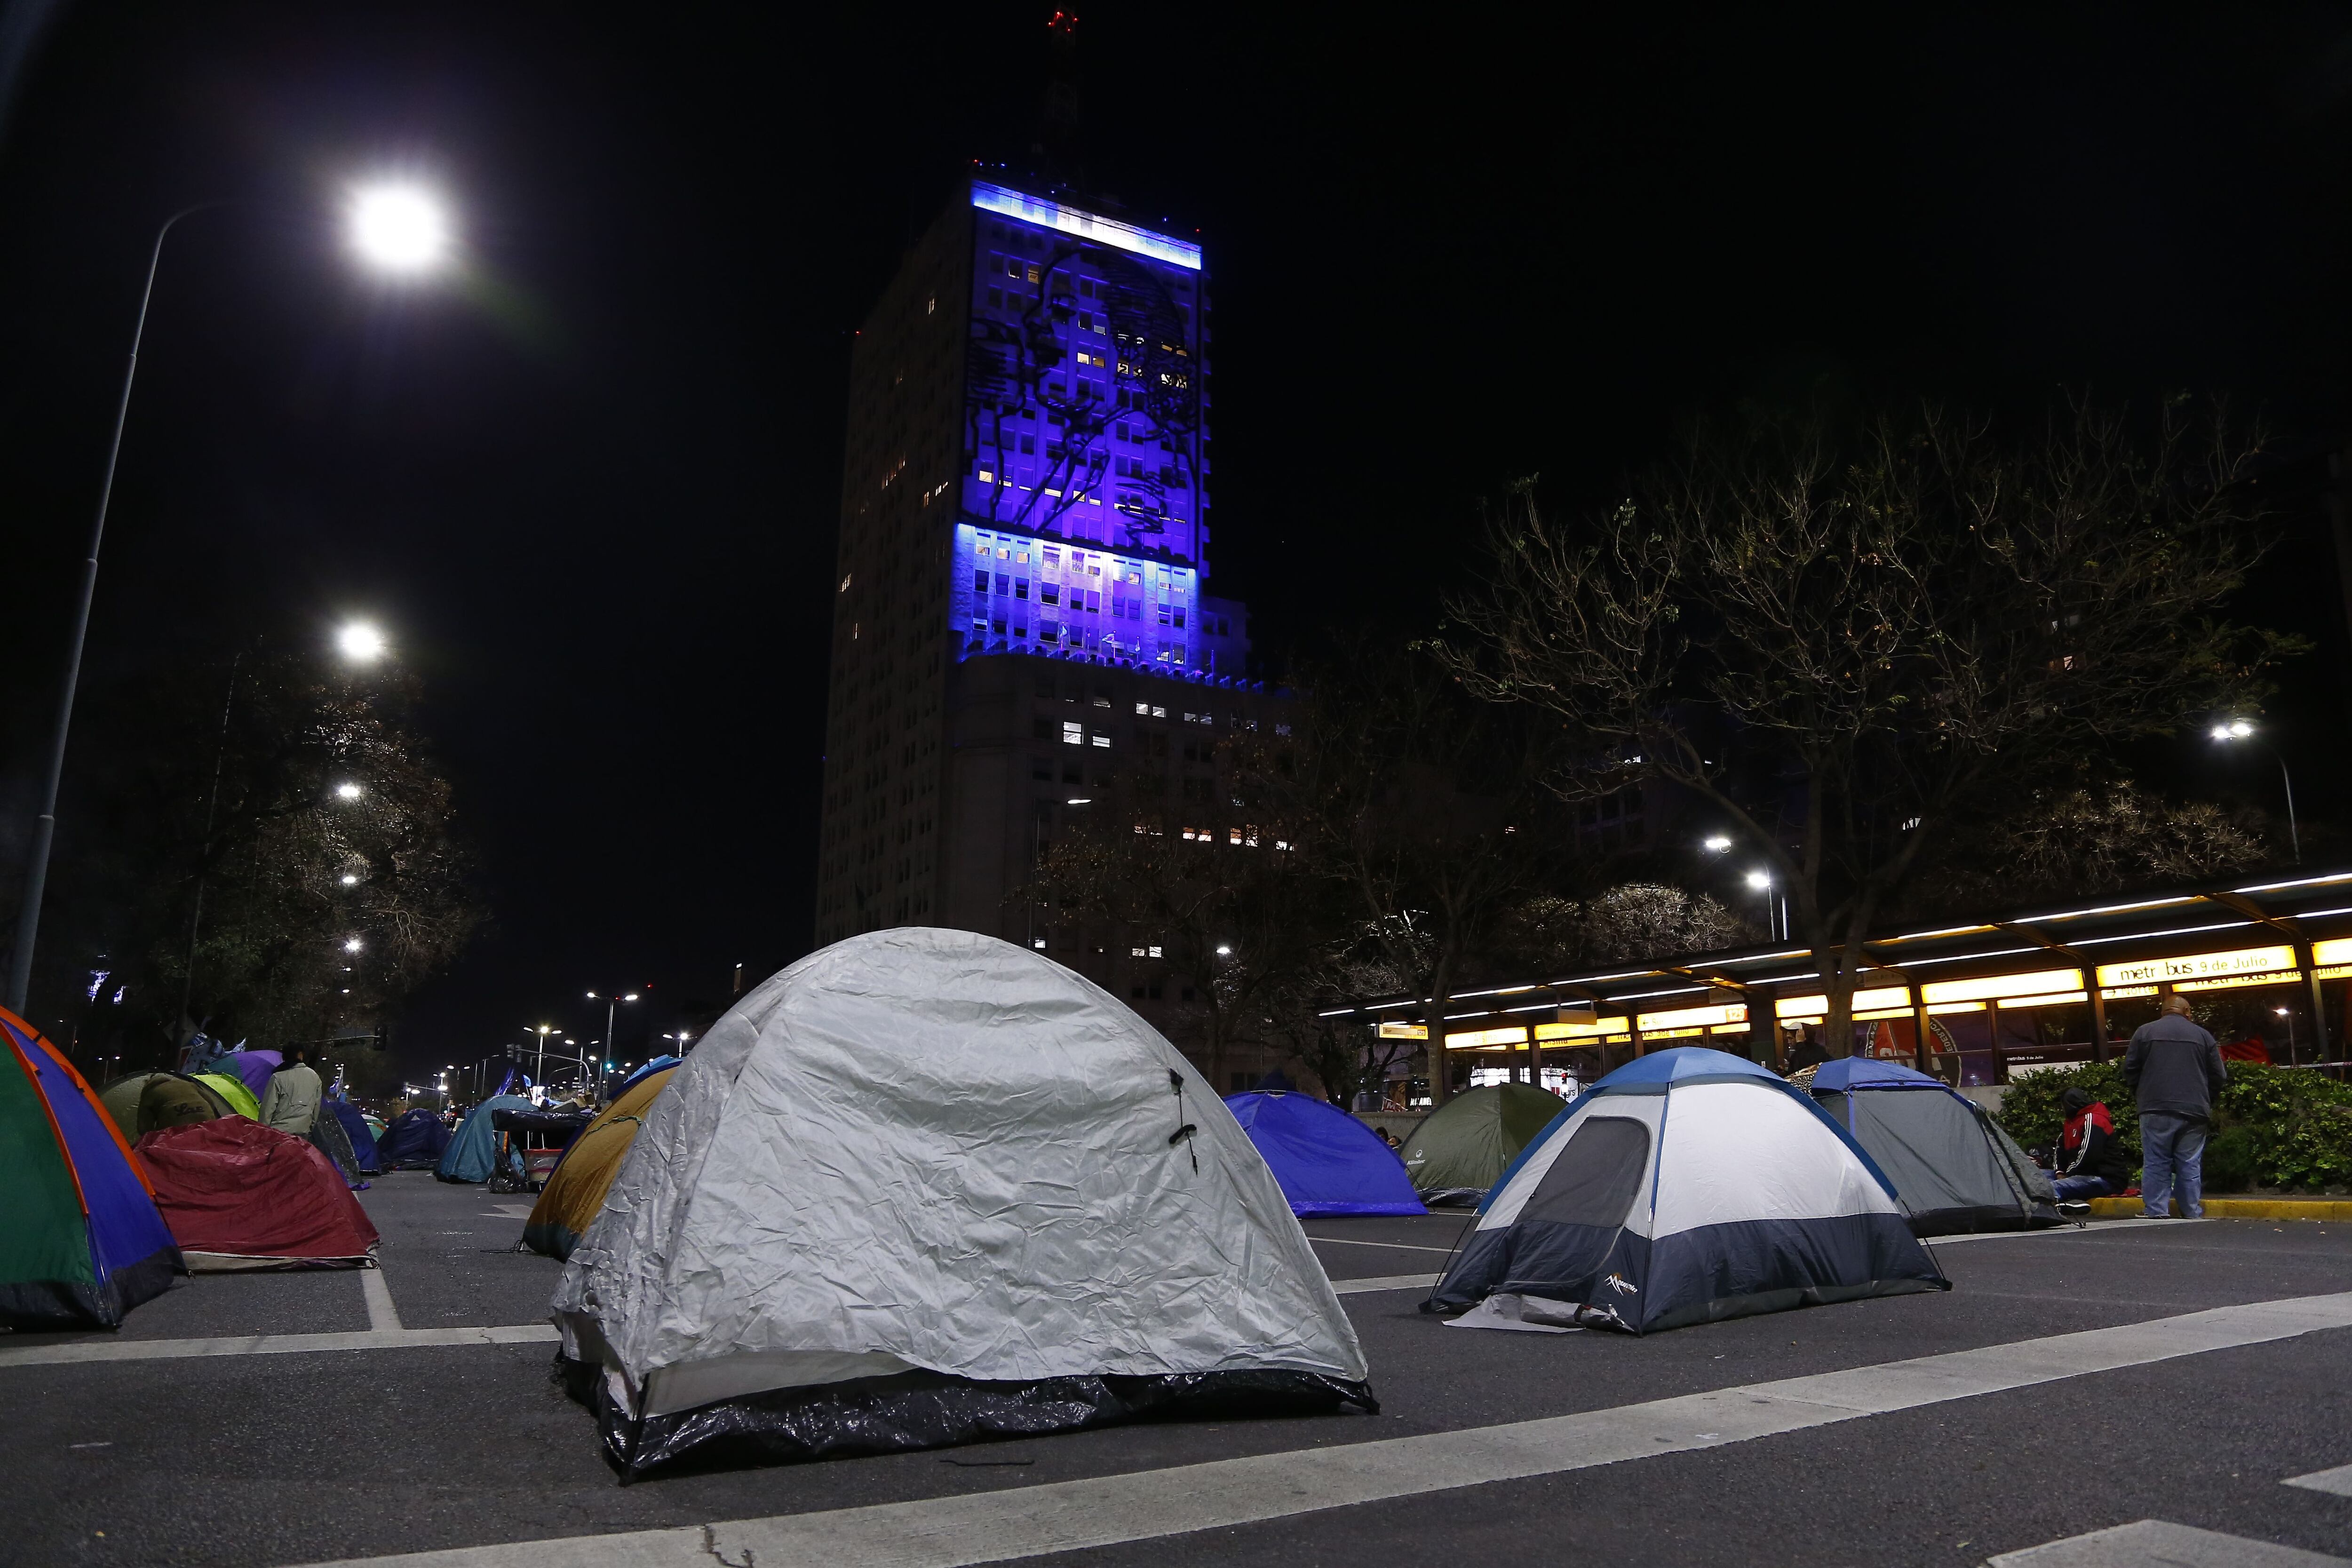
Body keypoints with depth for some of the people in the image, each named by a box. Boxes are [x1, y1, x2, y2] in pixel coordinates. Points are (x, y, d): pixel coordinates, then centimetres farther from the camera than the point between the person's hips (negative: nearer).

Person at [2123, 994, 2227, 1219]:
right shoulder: (2203, 1036, 7)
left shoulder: (2144, 1032, 2)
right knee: (2191, 1165, 6)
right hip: (2193, 1112, 2)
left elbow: (2130, 1070, 4)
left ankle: (2157, 1213, -2)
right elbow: (2219, 1076, 8)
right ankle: (2193, 1215, 10)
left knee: (2156, 1163, 1)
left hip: (2156, 1110, -2)